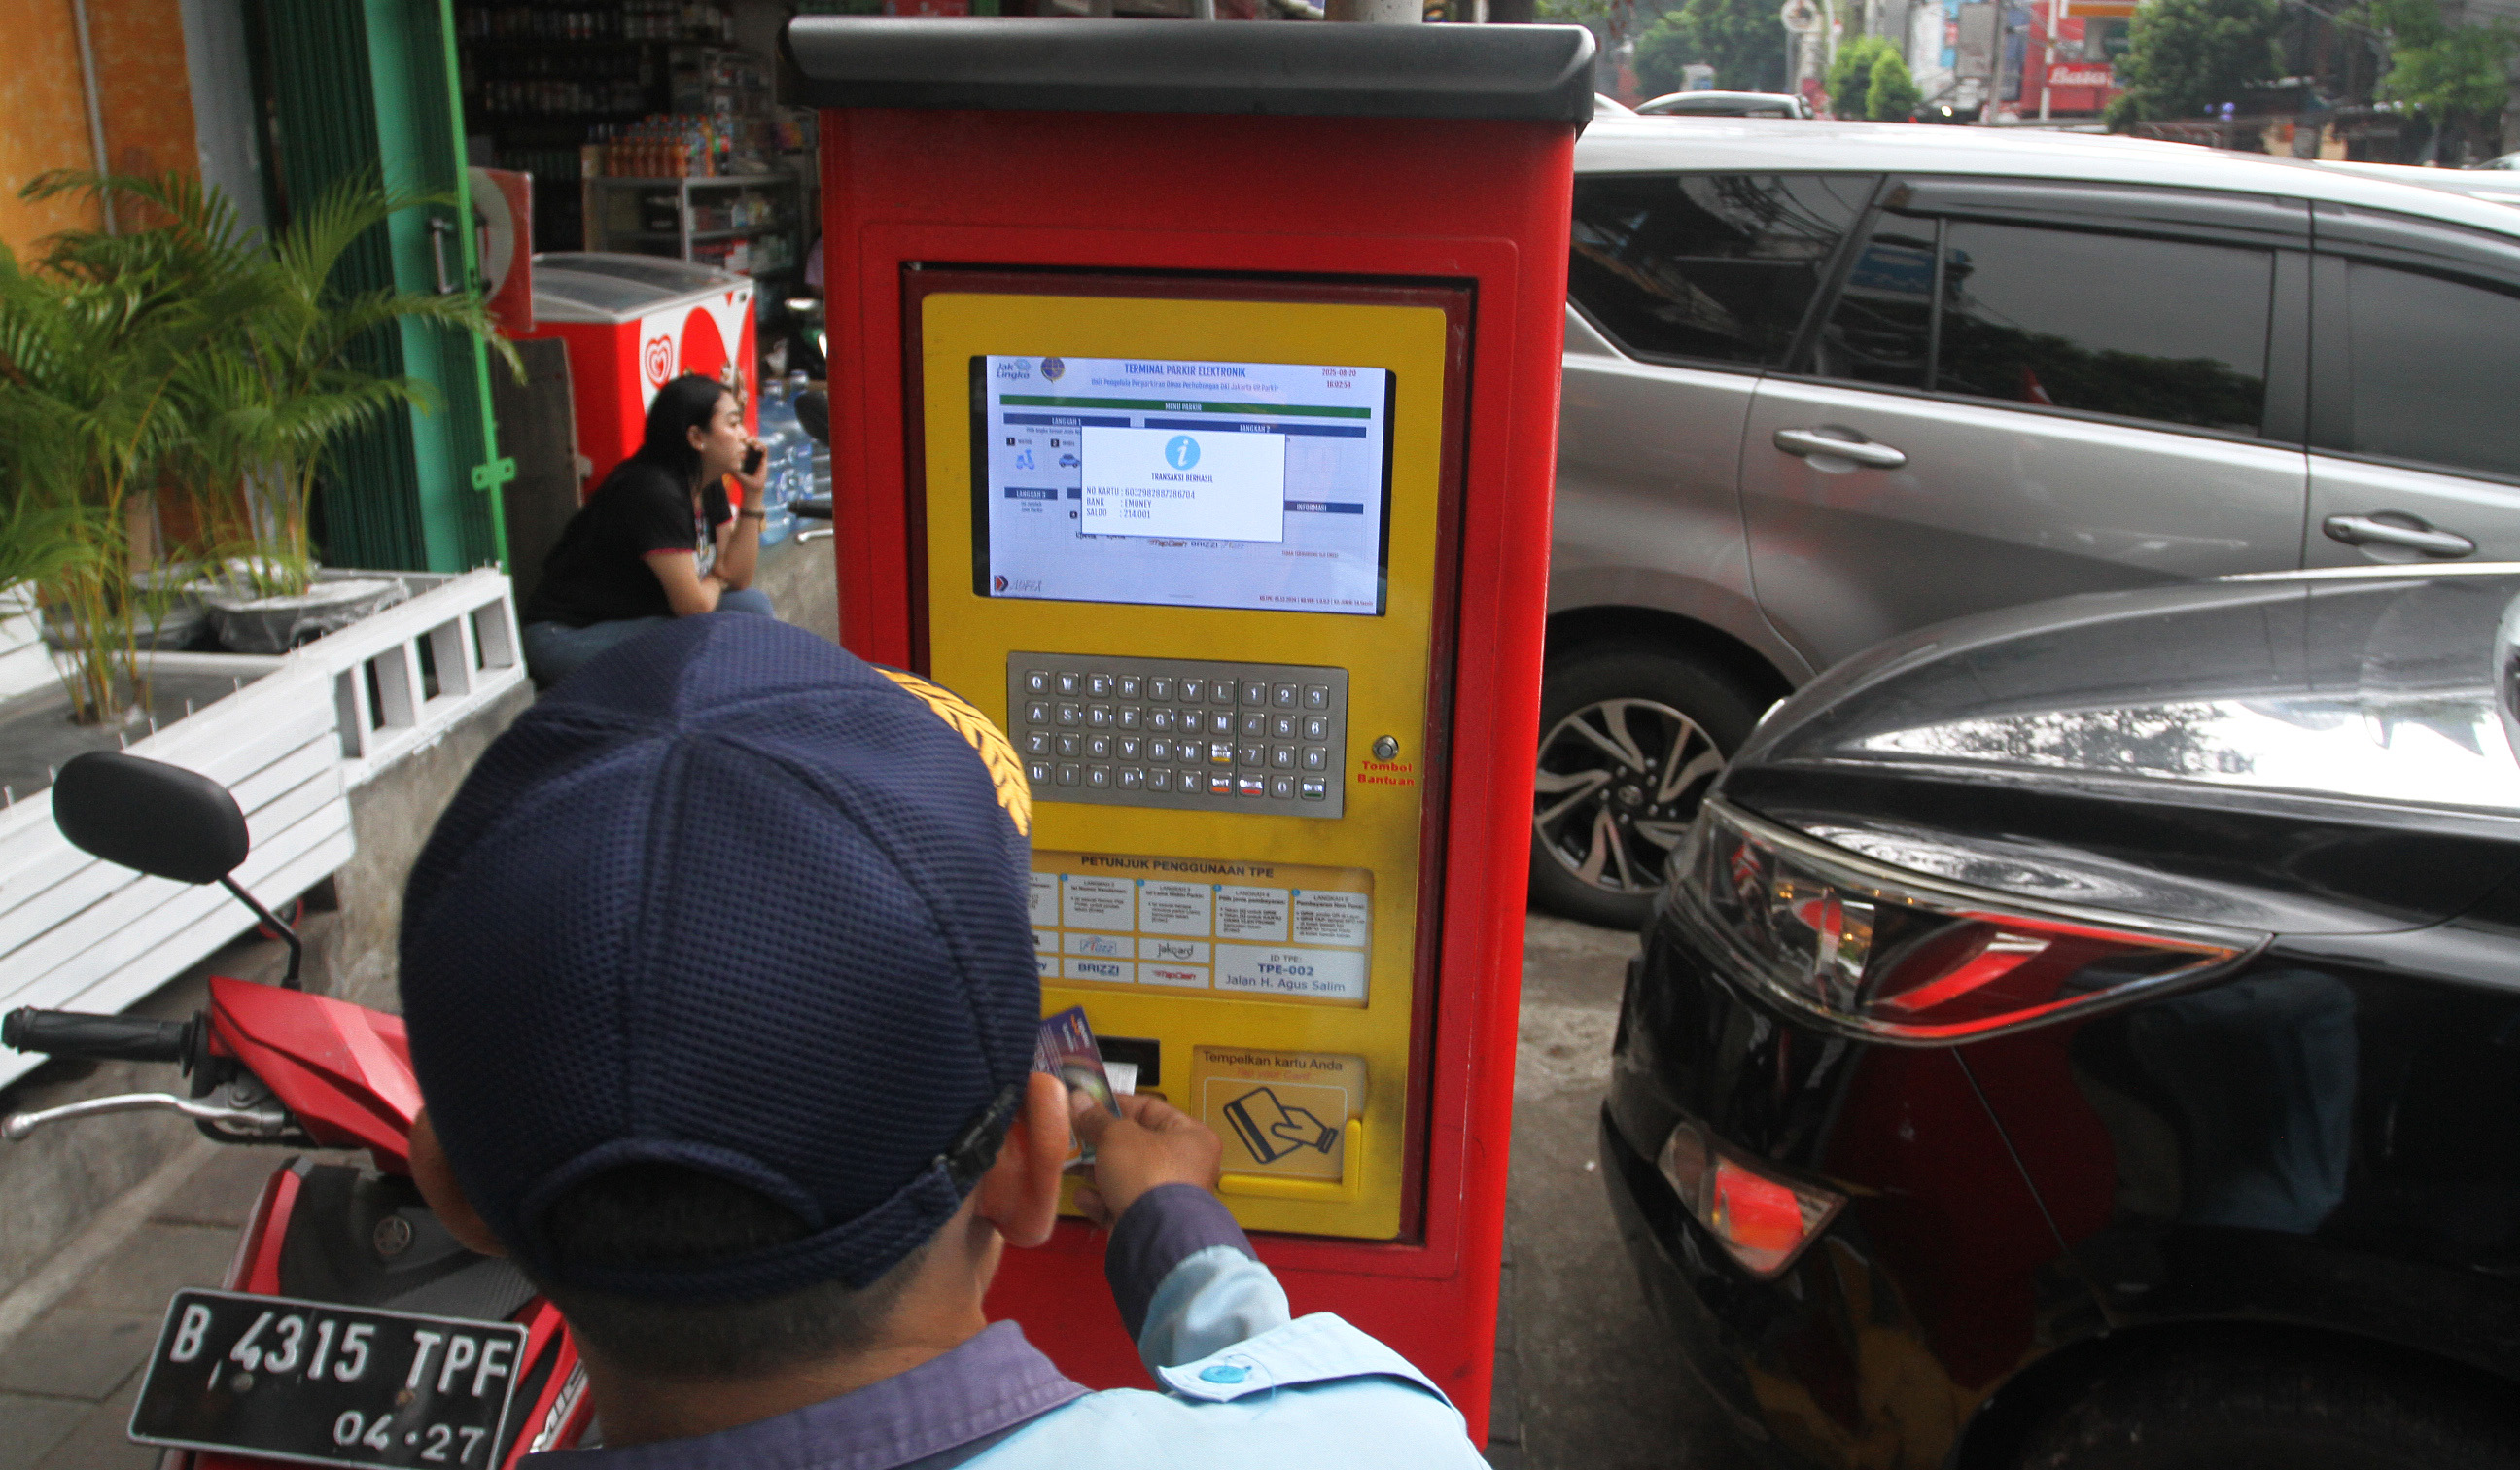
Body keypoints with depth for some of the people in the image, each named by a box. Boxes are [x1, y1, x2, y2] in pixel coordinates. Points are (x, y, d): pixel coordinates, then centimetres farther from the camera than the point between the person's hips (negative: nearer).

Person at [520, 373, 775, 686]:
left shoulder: (709, 487, 4)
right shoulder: (654, 492, -25)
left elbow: (739, 578, 1)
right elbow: (694, 606, -24)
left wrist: (753, 494, -3)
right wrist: (714, 581, -1)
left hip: (634, 619, 9)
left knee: (753, 607, -4)